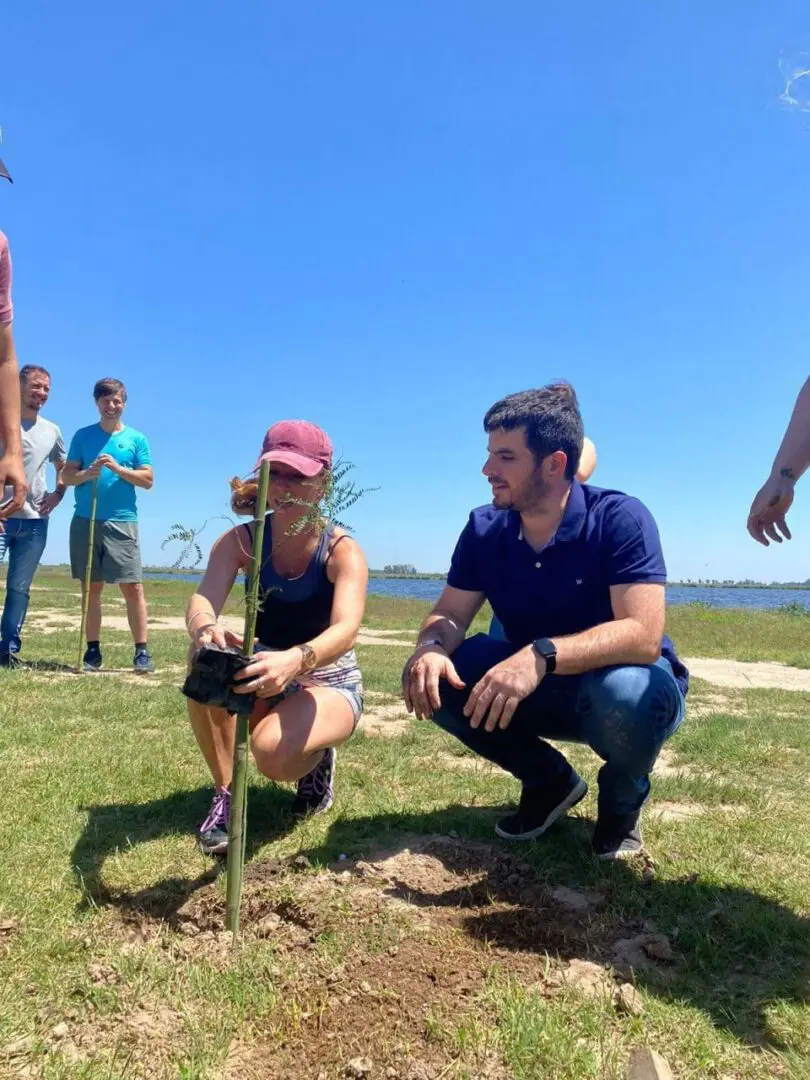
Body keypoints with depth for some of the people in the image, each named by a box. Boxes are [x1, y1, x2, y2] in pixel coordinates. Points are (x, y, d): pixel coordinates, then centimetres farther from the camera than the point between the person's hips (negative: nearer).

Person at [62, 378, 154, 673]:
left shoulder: (136, 439, 7)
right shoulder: (83, 436, 10)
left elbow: (147, 480, 2)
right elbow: (67, 476, 6)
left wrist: (118, 468, -12)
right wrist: (87, 473, -14)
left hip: (122, 522, -2)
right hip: (85, 521, 2)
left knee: (133, 587, -6)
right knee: (92, 587, 7)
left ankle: (142, 651, -2)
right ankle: (93, 650, 15)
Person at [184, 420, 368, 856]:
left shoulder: (343, 551, -20)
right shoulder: (241, 540, -11)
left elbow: (346, 630, -37)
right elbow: (203, 600, -29)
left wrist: (295, 659, -60)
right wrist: (205, 629, -55)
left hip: (329, 682, -3)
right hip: (264, 675, 3)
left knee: (274, 753, -35)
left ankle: (316, 758, 5)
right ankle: (225, 794, -11)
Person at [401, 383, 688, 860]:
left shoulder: (621, 519, -24)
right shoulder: (484, 529, -8)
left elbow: (643, 635, -34)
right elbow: (449, 616, -7)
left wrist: (542, 656, -48)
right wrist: (430, 649, -31)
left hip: (625, 684, -4)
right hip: (542, 690, 5)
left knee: (624, 693, -40)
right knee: (434, 677, -18)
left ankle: (625, 794, -1)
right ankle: (549, 780, 6)